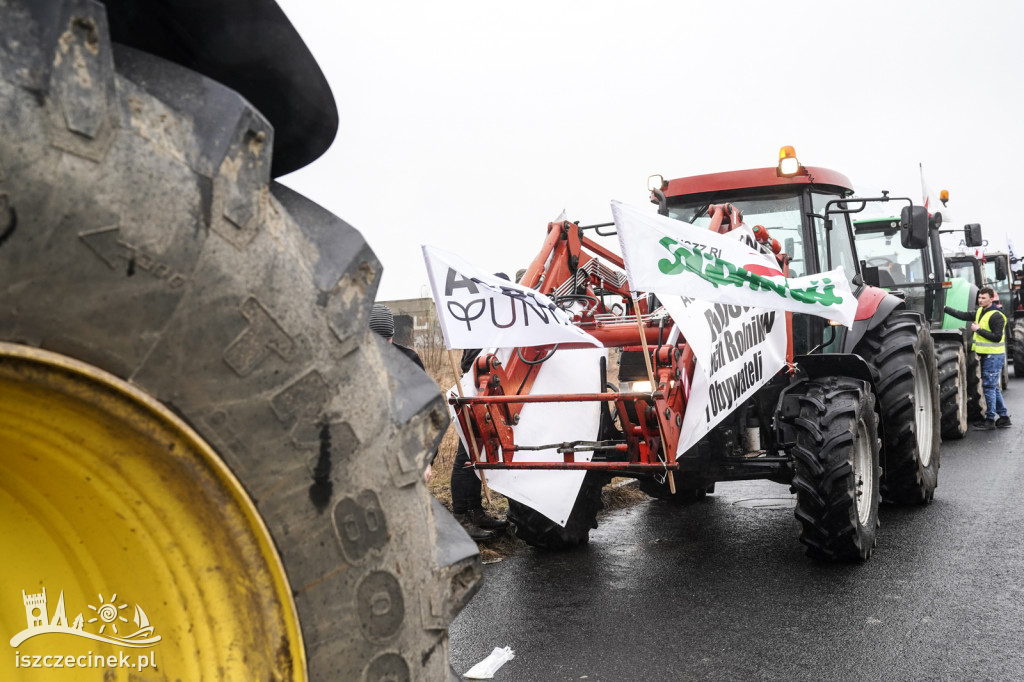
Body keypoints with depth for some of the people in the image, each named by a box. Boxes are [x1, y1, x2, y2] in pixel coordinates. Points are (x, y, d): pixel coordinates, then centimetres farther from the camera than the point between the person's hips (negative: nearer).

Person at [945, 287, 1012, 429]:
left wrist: (979, 330, -22)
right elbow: (963, 315, 12)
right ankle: (1004, 418, 20)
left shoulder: (996, 316, -16)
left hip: (994, 356, -9)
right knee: (993, 387, 13)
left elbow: (997, 337, -21)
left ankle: (990, 420, -1)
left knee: (989, 387, -6)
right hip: (986, 355, 9)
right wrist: (945, 308, 7)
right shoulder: (980, 312, 11)